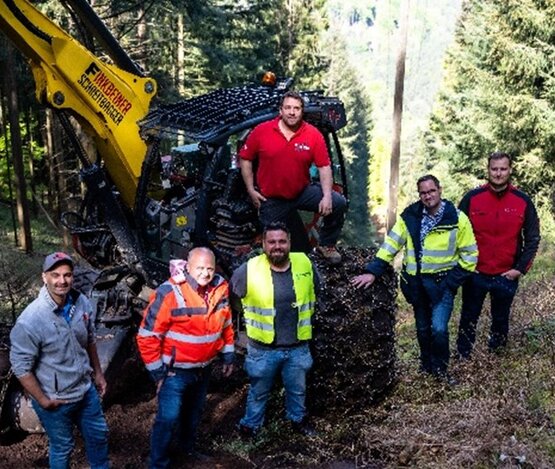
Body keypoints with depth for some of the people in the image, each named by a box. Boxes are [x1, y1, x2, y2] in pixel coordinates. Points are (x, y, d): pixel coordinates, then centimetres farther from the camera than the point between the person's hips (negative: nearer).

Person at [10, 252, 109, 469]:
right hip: (55, 401, -5)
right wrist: (43, 400, -14)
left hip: (87, 390, 5)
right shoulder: (30, 320, -27)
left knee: (99, 435, 24)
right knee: (62, 448, 16)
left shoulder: (82, 303, -9)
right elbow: (21, 367, -19)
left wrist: (98, 373, 13)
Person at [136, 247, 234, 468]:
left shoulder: (220, 289, -7)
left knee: (194, 412, 25)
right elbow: (147, 335, -20)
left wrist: (228, 355, 11)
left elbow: (225, 324, 9)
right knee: (169, 419, -5)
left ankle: (187, 446, 50)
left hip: (203, 368, 6)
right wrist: (157, 371, -15)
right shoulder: (169, 293, -25)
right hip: (175, 371, -6)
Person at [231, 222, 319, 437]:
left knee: (298, 389, 25)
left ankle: (298, 418, 50)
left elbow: (313, 291, 10)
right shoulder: (249, 270, -19)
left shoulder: (305, 264, -10)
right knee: (259, 391, 19)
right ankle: (250, 424, 42)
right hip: (263, 348, -2)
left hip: (298, 346, 3)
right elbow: (228, 295, -2)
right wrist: (253, 317, 5)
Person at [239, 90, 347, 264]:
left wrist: (327, 196, -20)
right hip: (272, 200, -1)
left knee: (338, 203, -15)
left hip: (303, 192, 1)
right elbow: (245, 158, 0)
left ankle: (326, 245, 7)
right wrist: (251, 190, -5)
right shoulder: (261, 131, -10)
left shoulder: (313, 134, -9)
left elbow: (324, 167, -7)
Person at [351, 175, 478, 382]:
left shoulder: (457, 218, -9)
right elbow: (391, 243, -4)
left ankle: (439, 367, 13)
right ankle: (427, 363, 39)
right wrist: (373, 271, -13)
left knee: (438, 328, -12)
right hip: (416, 282, 3)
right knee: (422, 328, 16)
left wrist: (453, 280, -9)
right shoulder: (410, 216, -4)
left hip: (442, 282, -3)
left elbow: (469, 254, -2)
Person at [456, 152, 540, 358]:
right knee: (468, 319, 10)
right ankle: (462, 358, 23)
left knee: (500, 320, 15)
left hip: (507, 276, 1)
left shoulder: (523, 201, -2)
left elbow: (532, 238, 3)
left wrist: (520, 268, -4)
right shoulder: (472, 198, -4)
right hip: (474, 274, 0)